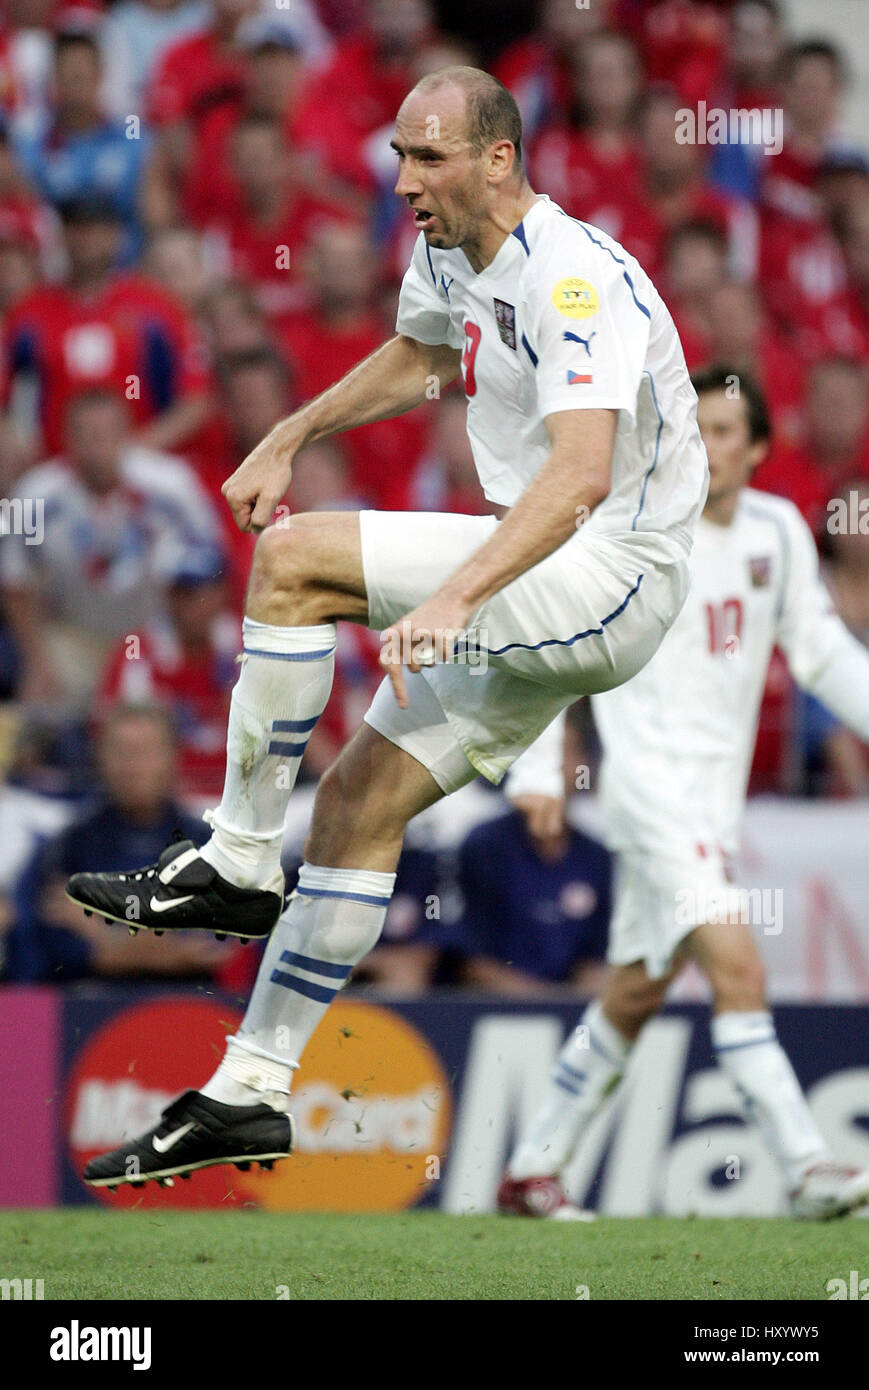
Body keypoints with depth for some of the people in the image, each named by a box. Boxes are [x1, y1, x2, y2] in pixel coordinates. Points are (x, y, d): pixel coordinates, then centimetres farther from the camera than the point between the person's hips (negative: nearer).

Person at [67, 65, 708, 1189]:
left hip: (614, 579, -9)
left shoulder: (573, 277, -21)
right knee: (359, 804, 4)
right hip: (539, 590, 9)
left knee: (295, 559, -21)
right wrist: (286, 442, 28)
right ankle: (247, 1097, 8)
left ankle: (236, 865, -11)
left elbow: (582, 475, -36)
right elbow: (414, 359, 34)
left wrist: (454, 598, -46)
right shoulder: (449, 254, 8)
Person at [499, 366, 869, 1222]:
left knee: (635, 993, 11)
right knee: (736, 966, -20)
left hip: (717, 786, 7)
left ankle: (530, 1171, 22)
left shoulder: (778, 530, 7)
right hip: (650, 776, -7)